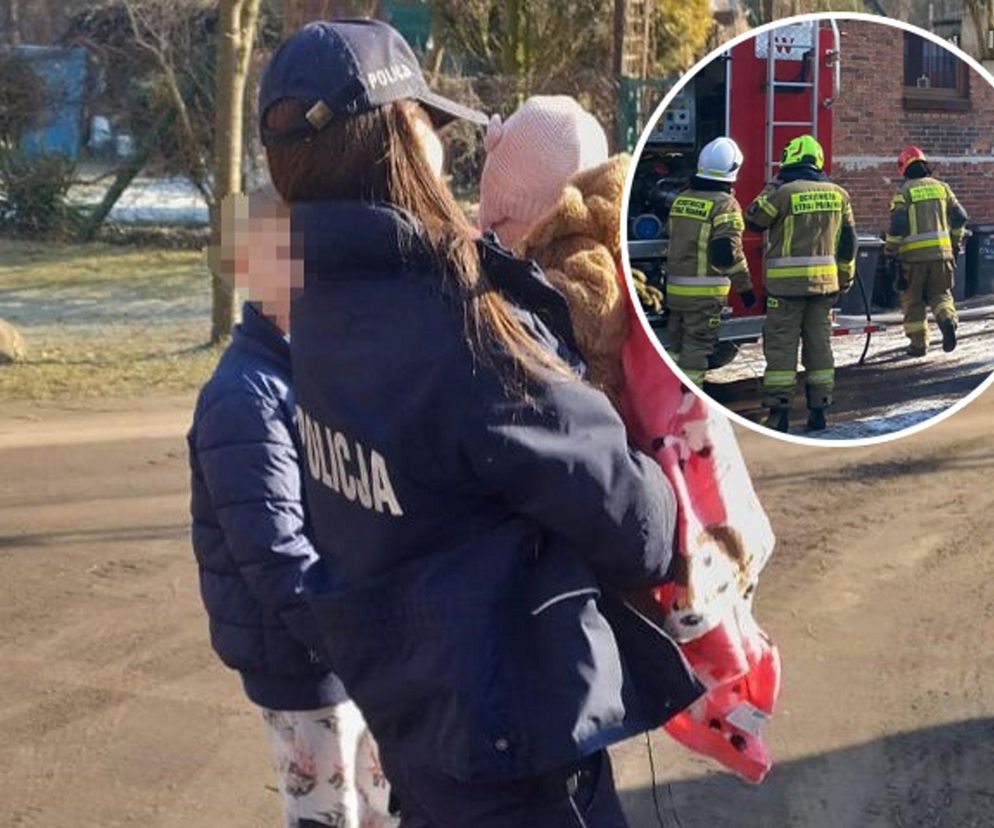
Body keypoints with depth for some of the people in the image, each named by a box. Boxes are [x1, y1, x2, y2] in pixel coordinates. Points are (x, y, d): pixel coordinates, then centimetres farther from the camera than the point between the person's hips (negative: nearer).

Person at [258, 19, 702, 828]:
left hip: (407, 686, 8)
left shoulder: (328, 304, -2)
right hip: (507, 713, -8)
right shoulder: (461, 332, -27)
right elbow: (628, 518, -19)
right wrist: (682, 535, 0)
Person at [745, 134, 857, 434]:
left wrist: (772, 186, 9)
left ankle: (779, 412, -1)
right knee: (819, 344, 11)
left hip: (786, 283, -4)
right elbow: (848, 242, 11)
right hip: (824, 283, 4)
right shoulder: (838, 195, 6)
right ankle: (818, 409, 13)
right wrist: (845, 278, 20)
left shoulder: (783, 192, -11)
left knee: (781, 345, 0)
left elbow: (753, 220, 2)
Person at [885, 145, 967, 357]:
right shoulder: (941, 187, 9)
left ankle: (918, 343, 9)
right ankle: (947, 319, -15)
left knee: (913, 299, 9)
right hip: (941, 251, 3)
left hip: (914, 254, -3)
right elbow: (959, 217, 9)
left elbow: (897, 224, -12)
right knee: (940, 293, 15)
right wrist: (956, 242, 22)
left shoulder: (904, 191, -3)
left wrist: (891, 250, -1)